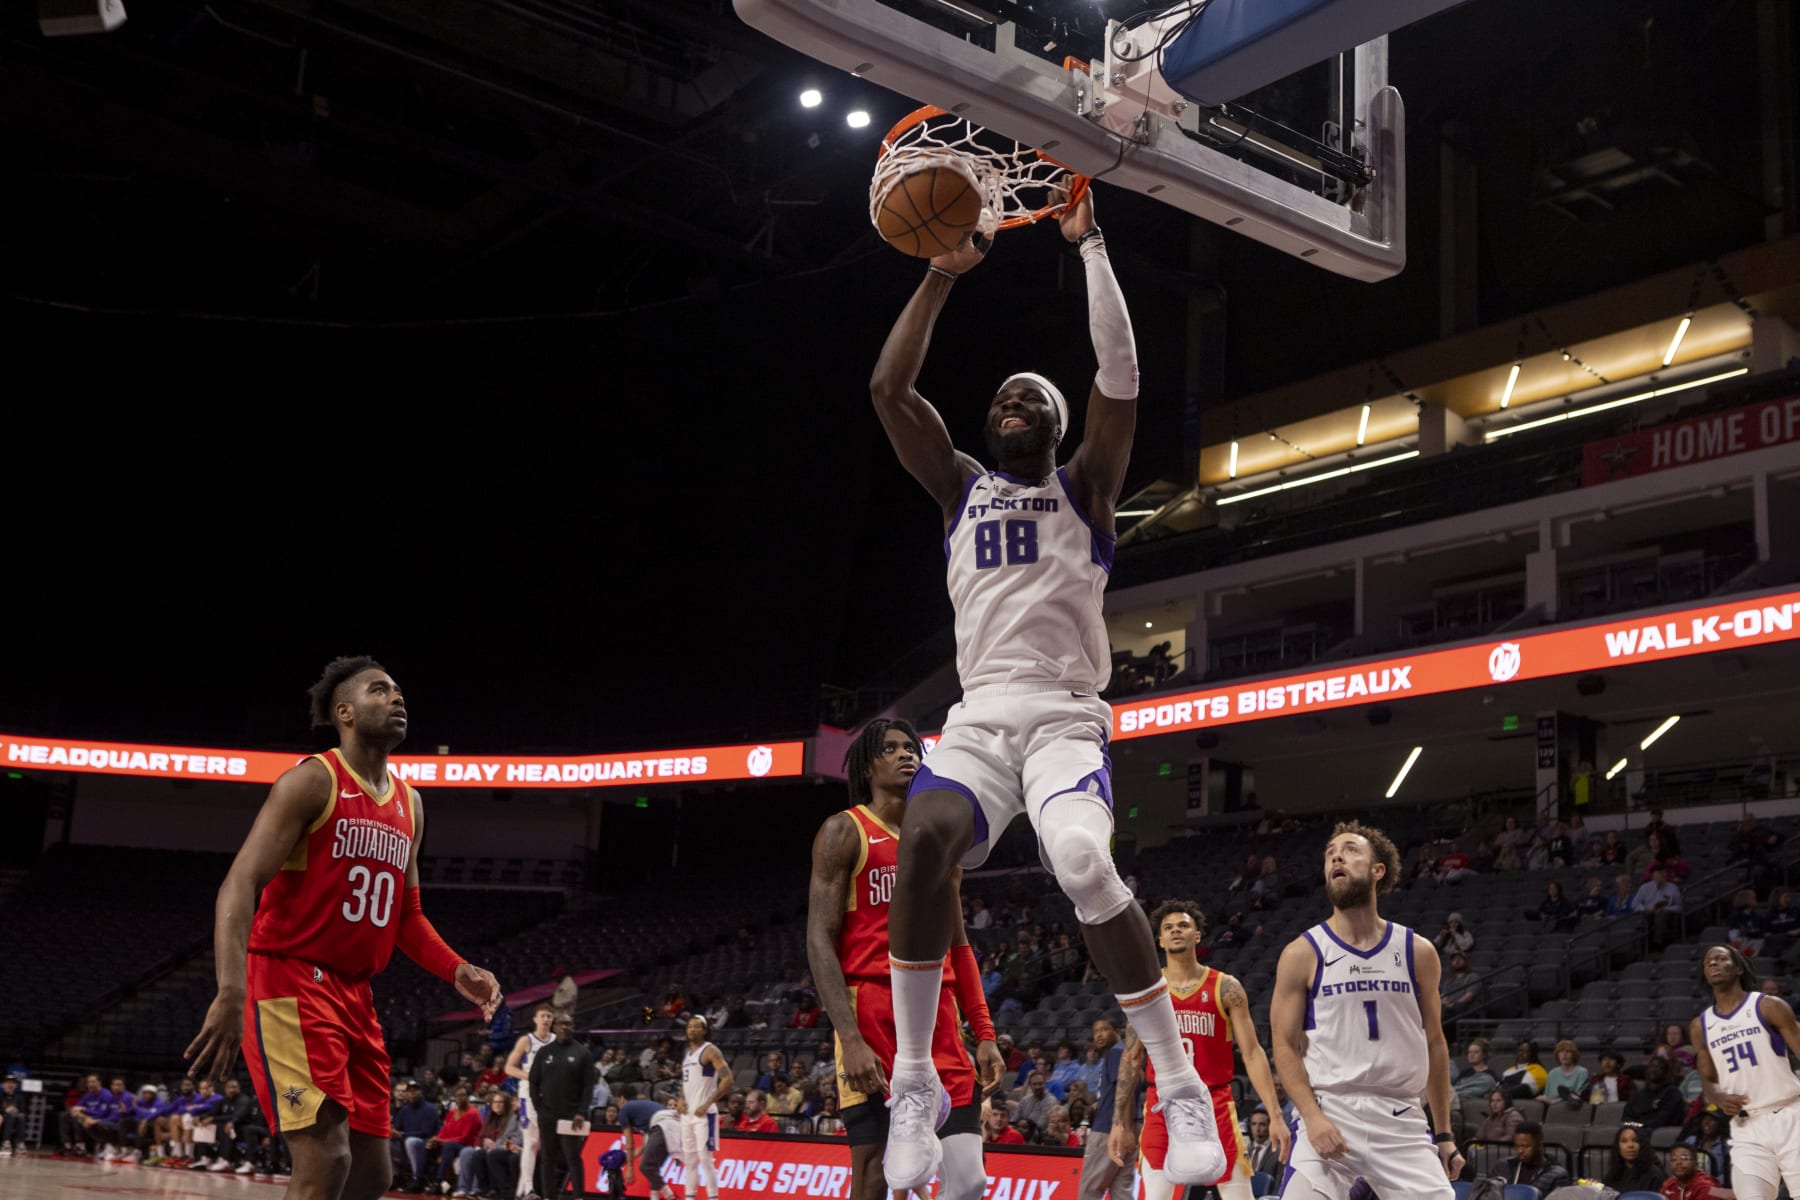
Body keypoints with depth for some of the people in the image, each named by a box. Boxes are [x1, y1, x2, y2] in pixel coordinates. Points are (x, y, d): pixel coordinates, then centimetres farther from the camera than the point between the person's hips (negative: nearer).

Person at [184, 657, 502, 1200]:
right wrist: (231, 992, -34)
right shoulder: (313, 780, -11)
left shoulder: (408, 804, 14)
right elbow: (239, 884, -20)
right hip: (288, 980, -8)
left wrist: (458, 971, 3)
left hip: (353, 992, 9)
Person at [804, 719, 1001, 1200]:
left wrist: (984, 1034, 10)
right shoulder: (844, 831, 0)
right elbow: (820, 940, -7)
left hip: (939, 1022, 5)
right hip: (873, 1014, -5)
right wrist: (851, 1039, -18)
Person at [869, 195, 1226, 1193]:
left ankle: (1183, 1090, -21)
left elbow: (1120, 377, -4)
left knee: (1085, 866, -32)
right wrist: (941, 274, 6)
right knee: (923, 842, -30)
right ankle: (914, 1083, -20)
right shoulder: (960, 487, 20)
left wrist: (1089, 242, -4)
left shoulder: (1084, 486, 11)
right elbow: (888, 389, 8)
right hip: (978, 721, 3)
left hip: (1066, 720, -2)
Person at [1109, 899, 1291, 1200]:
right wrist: (1119, 1122, 6)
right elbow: (1131, 1058, 10)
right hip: (1162, 1107, 1)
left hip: (1214, 1104, -1)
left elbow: (1252, 1053, -4)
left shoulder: (1226, 988, -1)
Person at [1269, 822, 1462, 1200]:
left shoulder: (1418, 952, 6)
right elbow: (1285, 1046, -2)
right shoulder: (1302, 954, -1)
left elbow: (1433, 1044, 13)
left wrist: (1444, 1134, 14)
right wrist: (1313, 1116, -15)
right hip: (1328, 1115, -2)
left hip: (1401, 1121, 3)